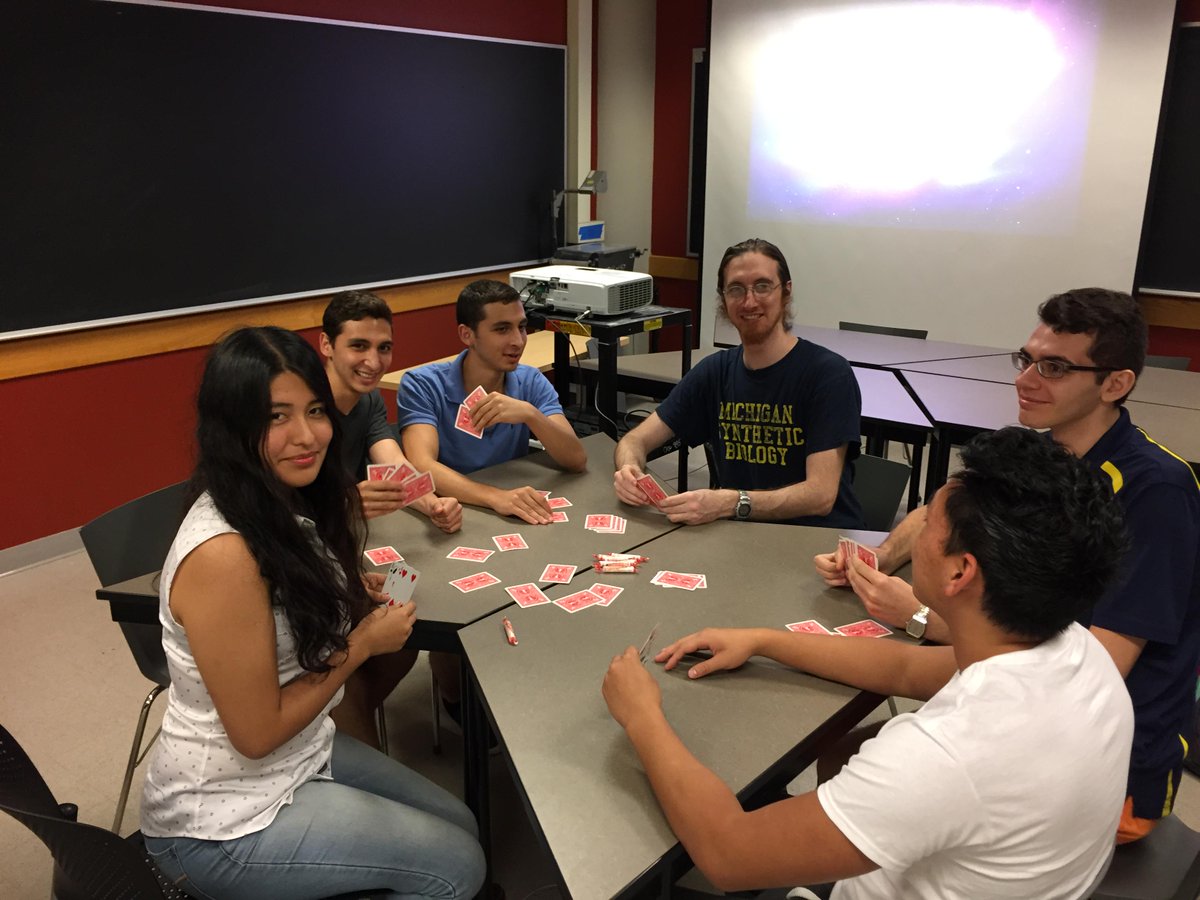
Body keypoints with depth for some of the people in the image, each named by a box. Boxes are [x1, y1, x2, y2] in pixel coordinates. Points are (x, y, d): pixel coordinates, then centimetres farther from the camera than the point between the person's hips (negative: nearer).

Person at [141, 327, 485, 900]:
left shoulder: (290, 508, -3)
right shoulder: (223, 553, -31)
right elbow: (257, 732, -24)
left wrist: (354, 600, -8)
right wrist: (363, 644, -16)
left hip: (304, 752, 9)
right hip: (225, 823, -8)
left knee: (461, 825, 16)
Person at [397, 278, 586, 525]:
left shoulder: (531, 382, 0)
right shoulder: (422, 385, -10)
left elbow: (577, 461, -9)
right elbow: (422, 467, -25)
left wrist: (530, 414, -26)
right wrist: (496, 497, -40)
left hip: (512, 517, 2)